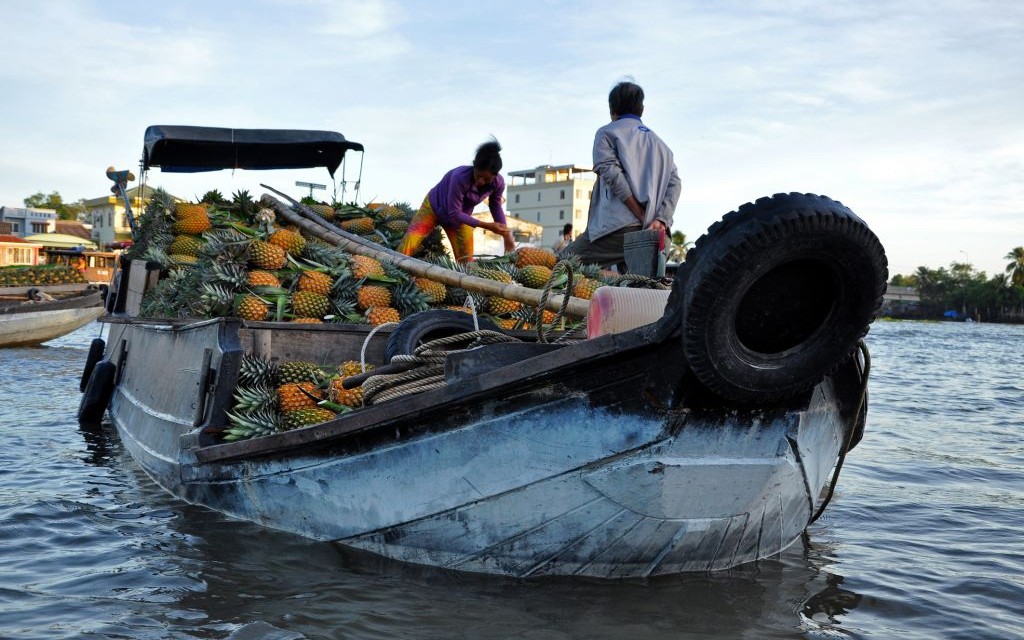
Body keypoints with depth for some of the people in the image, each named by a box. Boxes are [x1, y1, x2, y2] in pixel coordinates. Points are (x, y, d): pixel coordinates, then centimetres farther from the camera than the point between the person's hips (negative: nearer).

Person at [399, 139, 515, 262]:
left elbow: (496, 206, -1)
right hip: (434, 207, -4)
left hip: (461, 216, 5)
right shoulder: (461, 177, -39)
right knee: (406, 248, -18)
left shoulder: (498, 183, -23)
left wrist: (506, 234, -2)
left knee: (466, 261, -2)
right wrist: (487, 226, -36)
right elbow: (454, 213, -32)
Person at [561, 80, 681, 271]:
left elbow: (612, 175, -8)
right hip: (653, 235, 6)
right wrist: (661, 220, -2)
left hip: (618, 228, -6)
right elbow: (674, 183, 11)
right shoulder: (659, 143, 26)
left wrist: (643, 218, -10)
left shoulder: (607, 133, 8)